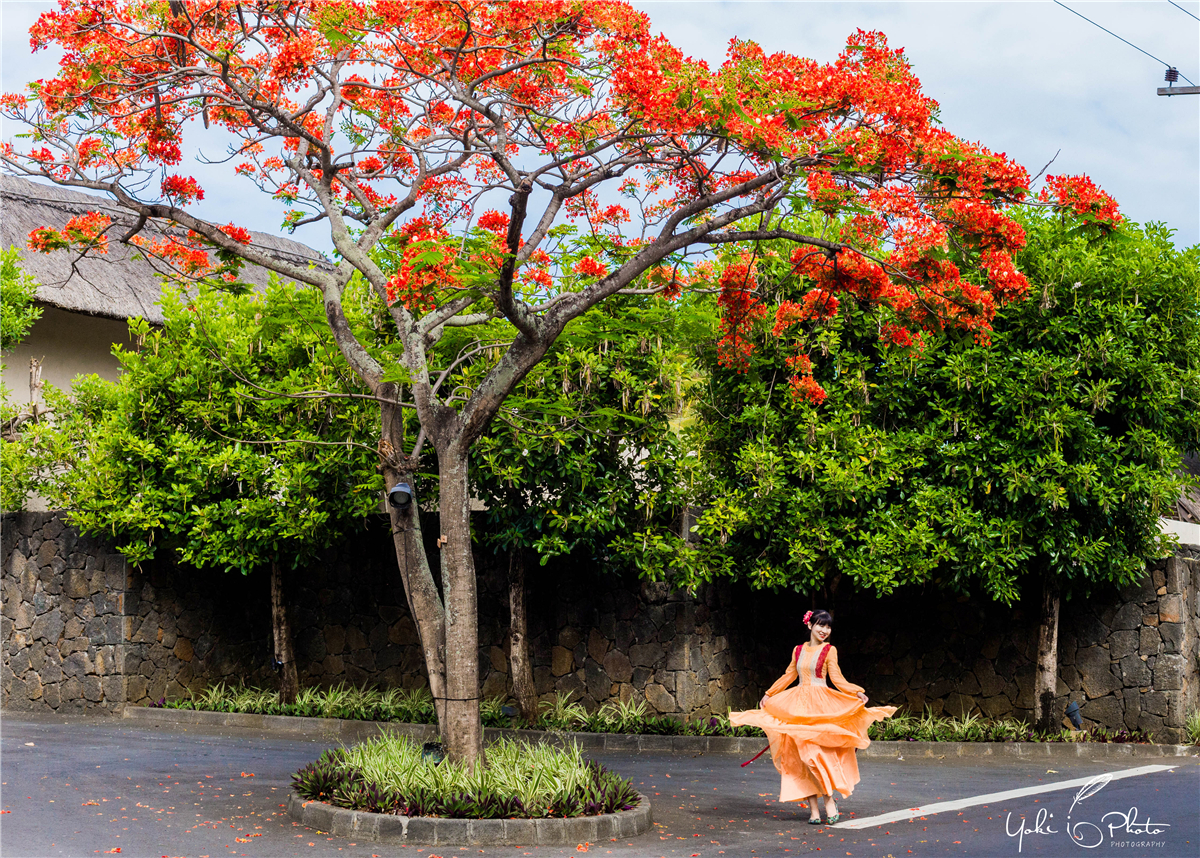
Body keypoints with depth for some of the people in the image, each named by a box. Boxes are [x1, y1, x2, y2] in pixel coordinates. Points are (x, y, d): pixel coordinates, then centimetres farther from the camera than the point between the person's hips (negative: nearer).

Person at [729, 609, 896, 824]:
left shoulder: (829, 651, 2)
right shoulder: (798, 650, 13)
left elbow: (837, 678, -2)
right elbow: (789, 676, 22)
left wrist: (856, 693, -16)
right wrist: (769, 694, 24)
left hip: (821, 705, -4)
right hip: (798, 705, 4)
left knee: (819, 752, -16)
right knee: (803, 757, -2)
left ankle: (829, 799, -3)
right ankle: (814, 809, -1)